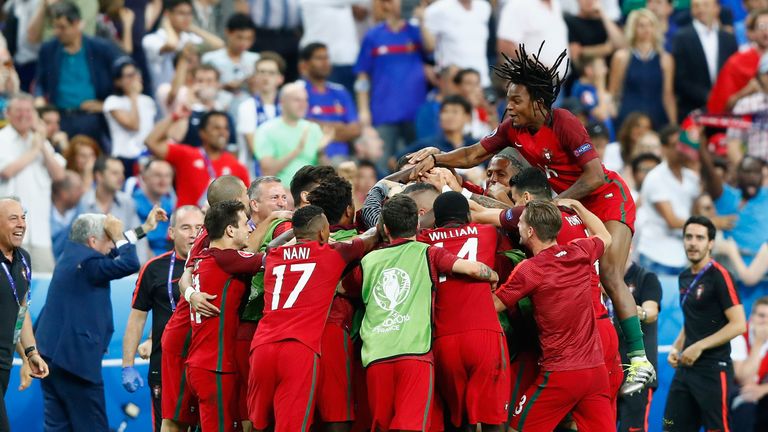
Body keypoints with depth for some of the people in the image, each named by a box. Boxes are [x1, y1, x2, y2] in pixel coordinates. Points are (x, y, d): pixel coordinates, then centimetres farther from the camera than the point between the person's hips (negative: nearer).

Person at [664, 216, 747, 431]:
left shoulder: (719, 276, -10)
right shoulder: (685, 278, 14)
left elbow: (738, 324, -16)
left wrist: (699, 347, -17)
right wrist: (676, 348, 9)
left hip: (713, 370, -8)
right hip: (686, 366, 8)